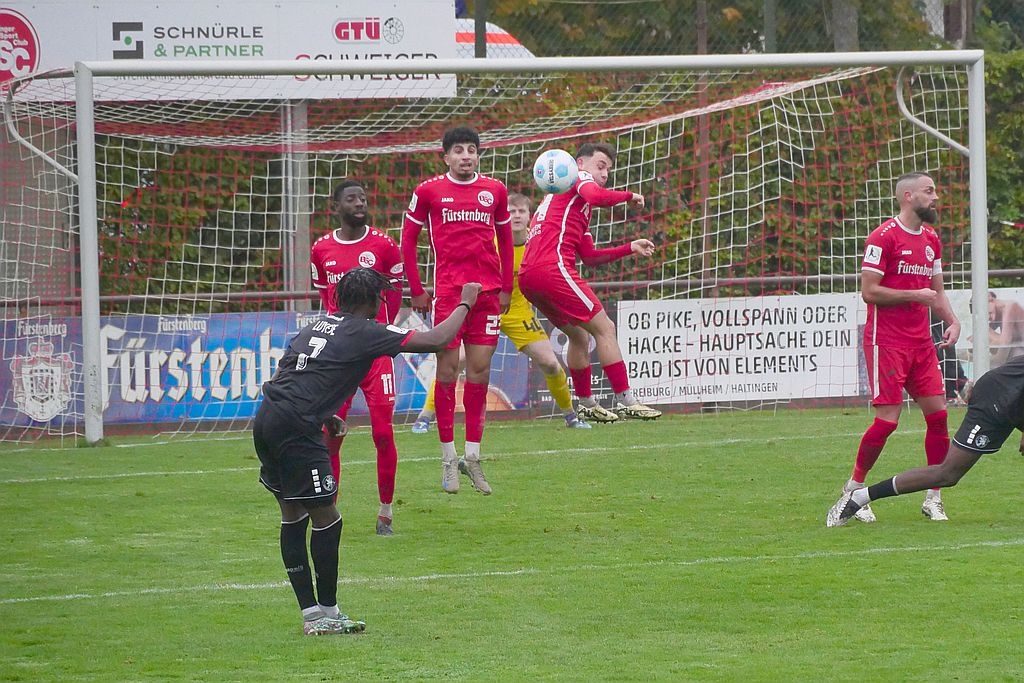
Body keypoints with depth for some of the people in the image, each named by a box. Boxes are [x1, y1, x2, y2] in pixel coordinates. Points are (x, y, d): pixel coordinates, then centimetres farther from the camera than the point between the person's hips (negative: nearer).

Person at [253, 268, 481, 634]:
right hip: (296, 428, -9)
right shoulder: (365, 332, -2)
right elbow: (436, 340, -3)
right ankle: (326, 613, 7)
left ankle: (311, 613, 18)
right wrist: (465, 304, 13)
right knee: (326, 517, 0)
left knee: (293, 515, 15)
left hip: (265, 421, 9)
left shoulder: (317, 326, 20)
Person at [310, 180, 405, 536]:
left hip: (376, 352, -2)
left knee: (383, 433, -5)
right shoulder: (322, 250, 6)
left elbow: (394, 294, 9)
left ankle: (386, 513, 7)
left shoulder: (383, 245, 0)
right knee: (329, 436, -2)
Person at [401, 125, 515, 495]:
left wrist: (505, 287, 14)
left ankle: (473, 457, 10)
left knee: (480, 371, 2)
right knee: (447, 371, -3)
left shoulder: (495, 190, 10)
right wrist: (417, 291, 3)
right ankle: (448, 458, 4)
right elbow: (408, 240, 7)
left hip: (487, 291, 3)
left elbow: (505, 240, 19)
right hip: (447, 292, -3)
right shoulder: (428, 190, 2)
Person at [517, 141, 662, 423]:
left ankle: (586, 405, 27)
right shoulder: (579, 177, 7)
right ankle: (625, 402, -8)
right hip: (553, 269, -10)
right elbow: (595, 196, -18)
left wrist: (629, 248, 26)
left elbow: (589, 256, 31)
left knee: (579, 336, 23)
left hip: (528, 277, 10)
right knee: (604, 328, -5)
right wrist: (629, 196, -3)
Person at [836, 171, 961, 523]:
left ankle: (933, 498, 7)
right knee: (887, 419, -10)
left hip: (921, 342, 7)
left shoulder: (930, 240, 15)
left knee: (937, 413, 0)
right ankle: (854, 487, 9)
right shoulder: (884, 236, -10)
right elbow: (869, 290, -14)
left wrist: (952, 321, 5)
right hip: (886, 342, -7)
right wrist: (915, 295, -14)